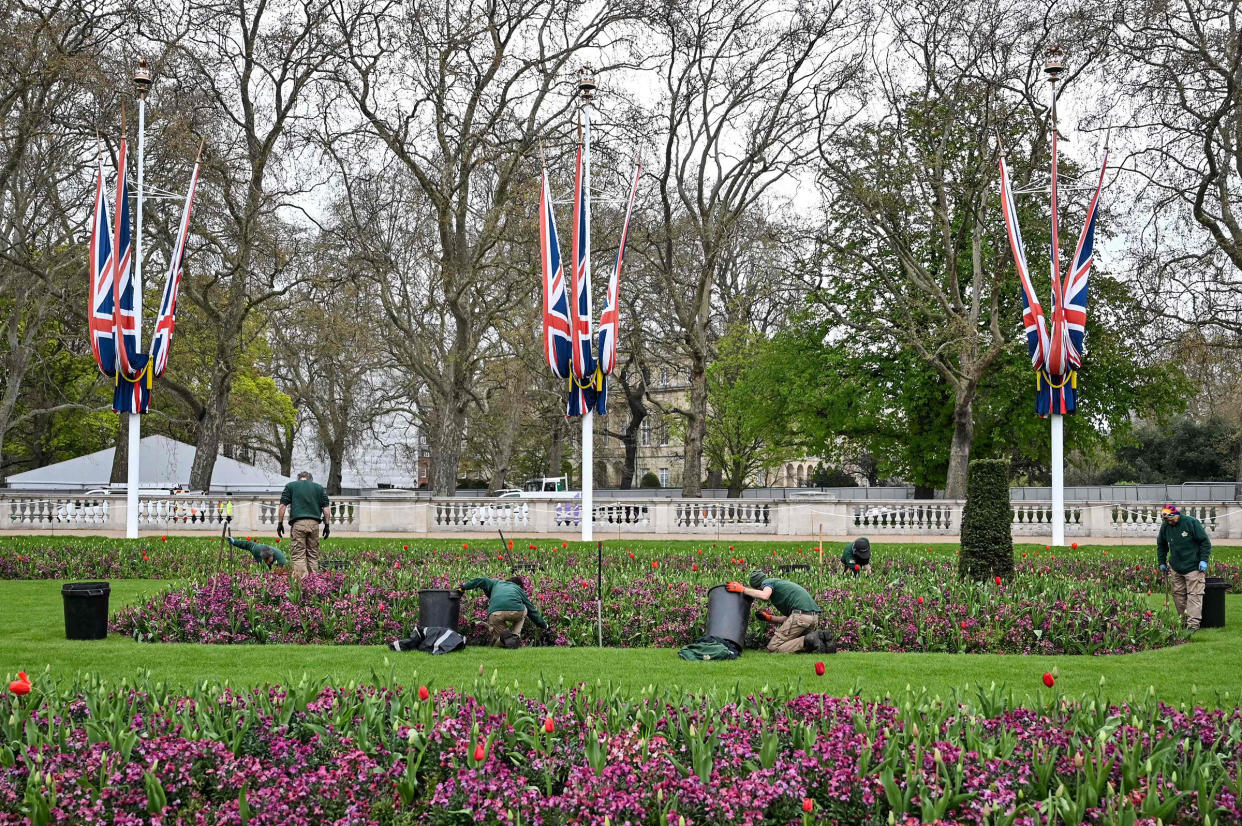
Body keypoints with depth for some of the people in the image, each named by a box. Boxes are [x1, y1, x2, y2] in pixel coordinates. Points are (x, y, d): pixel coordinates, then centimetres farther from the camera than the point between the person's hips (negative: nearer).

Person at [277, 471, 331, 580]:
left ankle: (301, 579, -17)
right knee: (313, 555, 9)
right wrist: (327, 525, 12)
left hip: (298, 523, -2)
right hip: (314, 524, 2)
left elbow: (283, 506, 3)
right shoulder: (319, 487, 17)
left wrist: (280, 523, 6)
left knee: (299, 555, -5)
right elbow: (326, 508, 9)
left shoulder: (290, 486, 12)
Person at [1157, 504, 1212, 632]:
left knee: (1194, 595, -8)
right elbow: (1161, 546, 22)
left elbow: (1205, 542, -6)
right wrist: (1161, 562, 18)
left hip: (1193, 567, -6)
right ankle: (1183, 621, 17)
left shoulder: (1191, 522, -10)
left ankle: (1193, 624, -11)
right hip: (1175, 568, 6)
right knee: (1178, 594, 7)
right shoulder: (1165, 527, 5)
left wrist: (1204, 560, -11)